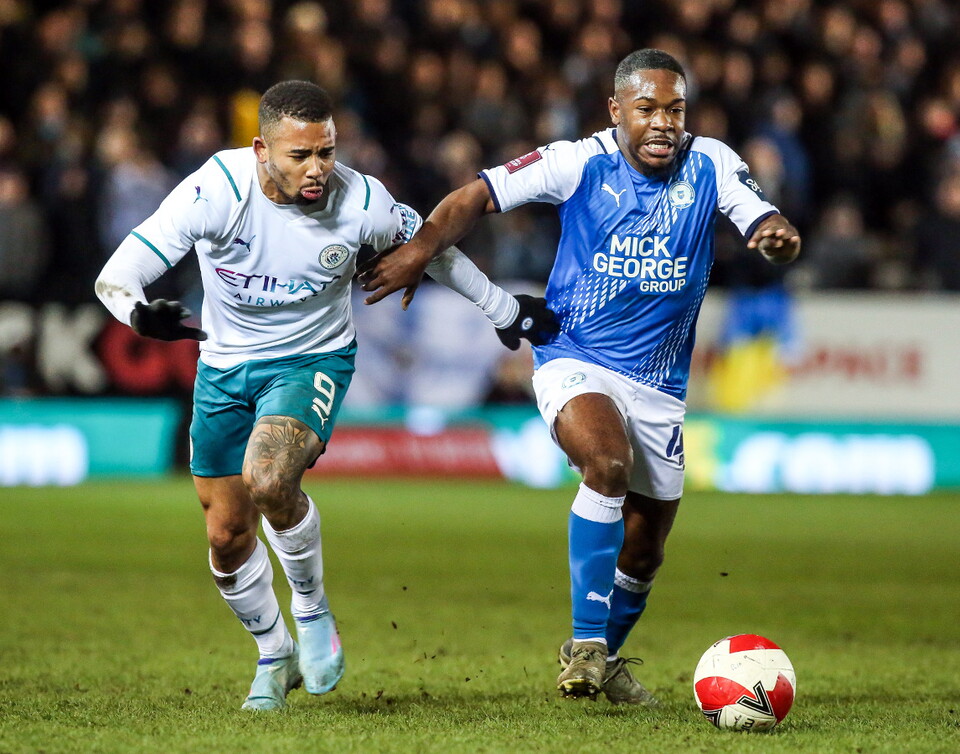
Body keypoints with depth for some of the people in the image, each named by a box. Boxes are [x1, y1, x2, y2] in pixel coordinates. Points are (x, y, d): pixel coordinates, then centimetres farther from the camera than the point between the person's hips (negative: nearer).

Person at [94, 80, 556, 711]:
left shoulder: (360, 203, -20)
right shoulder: (216, 190, -23)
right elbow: (117, 277, -25)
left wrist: (503, 310, 14)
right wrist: (140, 313, -48)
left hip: (313, 360, -2)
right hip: (225, 365, 2)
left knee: (269, 481, -30)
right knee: (227, 534, 7)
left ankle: (312, 609, -2)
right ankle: (275, 658, 34)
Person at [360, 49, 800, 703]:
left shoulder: (709, 166, -4)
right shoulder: (579, 164, -9)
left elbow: (766, 223, -13)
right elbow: (479, 196, -6)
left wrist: (781, 238, -37)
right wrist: (421, 247, -19)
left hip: (660, 385, 4)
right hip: (576, 362, -4)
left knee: (644, 551, 12)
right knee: (608, 463, -34)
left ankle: (604, 656, 40)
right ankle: (585, 643, -28)